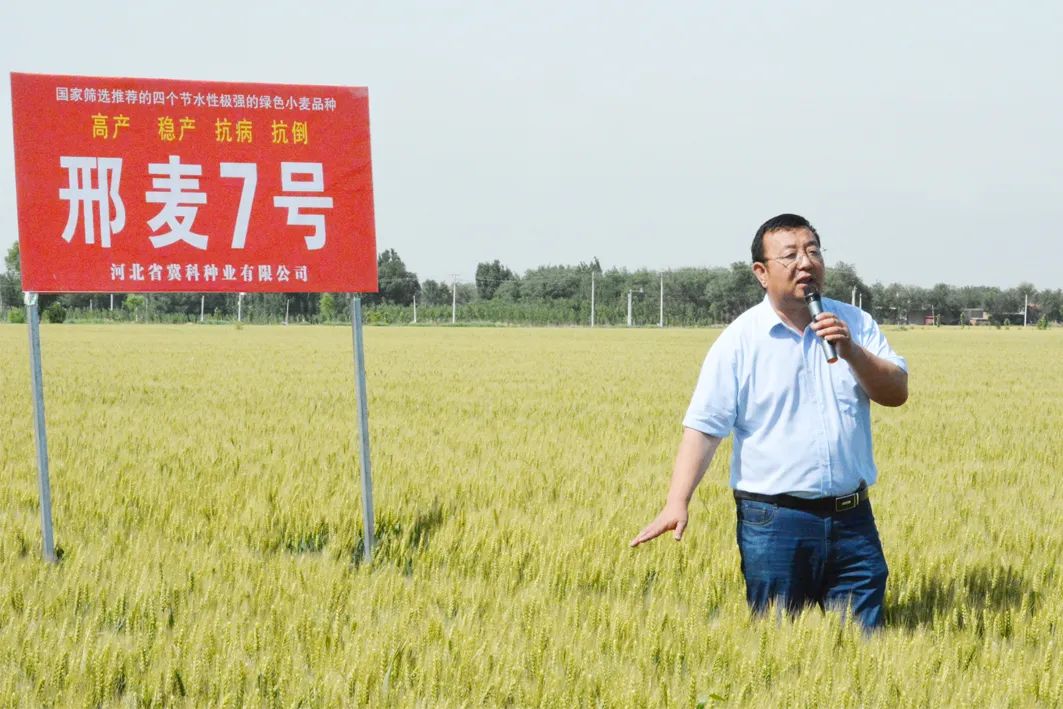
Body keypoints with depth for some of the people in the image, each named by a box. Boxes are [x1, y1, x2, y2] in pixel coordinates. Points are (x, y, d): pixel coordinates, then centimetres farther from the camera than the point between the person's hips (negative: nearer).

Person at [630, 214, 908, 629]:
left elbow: (897, 393, 2)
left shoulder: (855, 325, 8)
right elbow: (704, 427, -6)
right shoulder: (740, 340, -3)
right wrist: (677, 504, -17)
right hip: (774, 522, -3)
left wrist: (852, 353, -14)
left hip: (852, 518, 3)